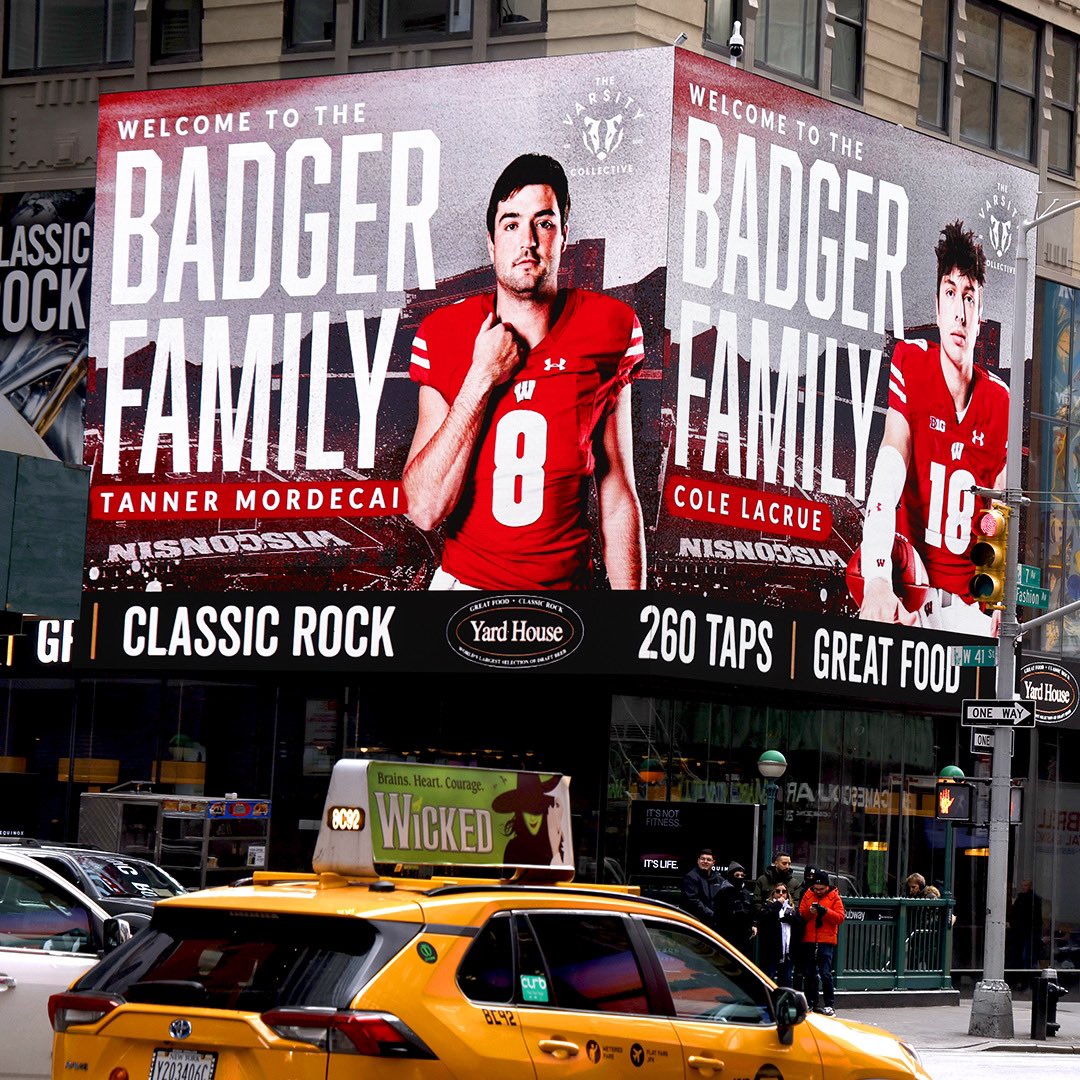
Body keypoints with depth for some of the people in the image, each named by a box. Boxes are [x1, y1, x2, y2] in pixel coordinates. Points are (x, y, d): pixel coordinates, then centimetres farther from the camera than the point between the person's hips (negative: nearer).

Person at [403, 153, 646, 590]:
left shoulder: (605, 329, -7)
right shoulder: (444, 335, -6)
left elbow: (617, 499, -3)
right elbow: (424, 509, -14)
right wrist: (481, 379, -17)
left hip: (566, 580, 0)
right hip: (462, 579, 0)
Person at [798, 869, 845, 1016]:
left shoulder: (834, 897, 1)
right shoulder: (807, 895, 10)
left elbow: (840, 917, -6)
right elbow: (801, 915, 7)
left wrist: (825, 911, -18)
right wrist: (809, 911, -13)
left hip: (826, 940, -4)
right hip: (809, 940, 4)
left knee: (825, 973, -10)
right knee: (809, 973, 9)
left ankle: (829, 1005, -5)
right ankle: (811, 1003, 19)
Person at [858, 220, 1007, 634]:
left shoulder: (998, 399, 9)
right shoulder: (910, 364, -4)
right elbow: (888, 476, -19)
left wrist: (998, 603, -5)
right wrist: (877, 578, -36)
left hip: (966, 605, 5)